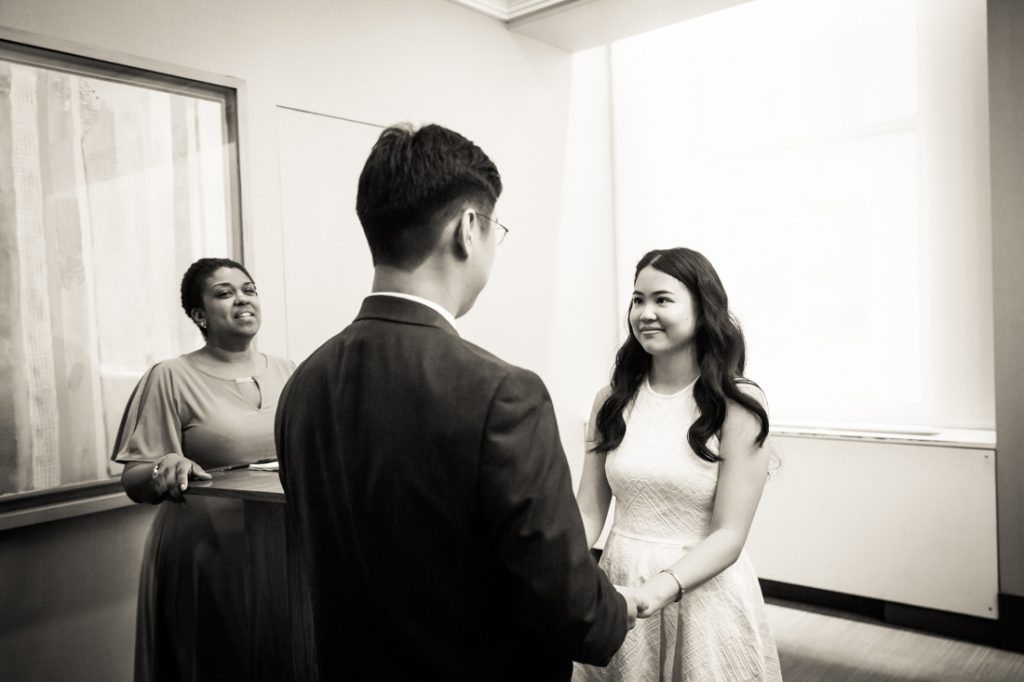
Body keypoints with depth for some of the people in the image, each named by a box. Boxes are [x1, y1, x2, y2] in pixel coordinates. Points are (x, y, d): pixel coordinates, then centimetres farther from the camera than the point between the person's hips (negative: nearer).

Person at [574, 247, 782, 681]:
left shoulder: (739, 404, -11)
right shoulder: (612, 400, -1)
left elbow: (728, 535, -13)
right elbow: (588, 512, 1)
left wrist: (660, 588, -28)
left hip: (703, 593, -3)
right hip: (617, 590, 3)